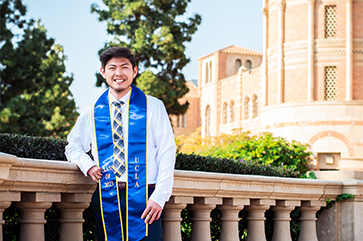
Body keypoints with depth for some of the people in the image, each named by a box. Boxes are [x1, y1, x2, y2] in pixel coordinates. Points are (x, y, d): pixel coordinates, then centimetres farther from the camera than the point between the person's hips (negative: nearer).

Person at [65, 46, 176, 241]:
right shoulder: (91, 113, 12)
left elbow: (167, 152, 0)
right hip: (106, 199, 2)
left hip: (144, 197, -2)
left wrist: (159, 197, -10)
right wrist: (87, 165, 0)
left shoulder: (152, 107, 5)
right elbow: (73, 147, 23)